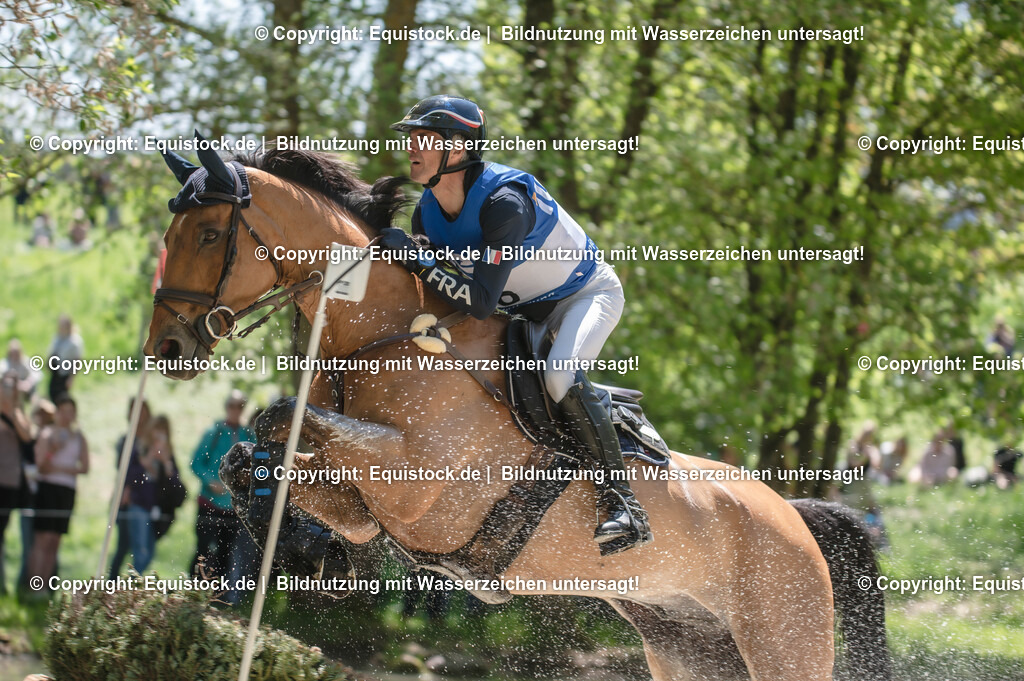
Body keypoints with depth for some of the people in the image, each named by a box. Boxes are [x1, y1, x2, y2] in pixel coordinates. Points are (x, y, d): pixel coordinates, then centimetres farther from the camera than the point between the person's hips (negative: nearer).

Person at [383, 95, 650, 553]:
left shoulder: (505, 201, -35)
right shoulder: (428, 214, -10)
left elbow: (480, 302, -40)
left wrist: (416, 260, -42)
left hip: (586, 293, -8)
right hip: (525, 312, 8)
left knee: (560, 376, -35)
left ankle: (623, 502, -29)